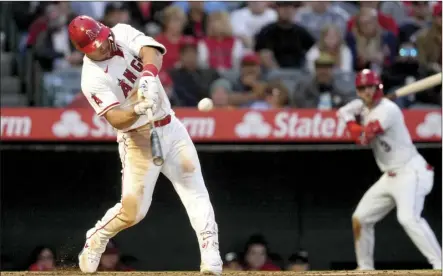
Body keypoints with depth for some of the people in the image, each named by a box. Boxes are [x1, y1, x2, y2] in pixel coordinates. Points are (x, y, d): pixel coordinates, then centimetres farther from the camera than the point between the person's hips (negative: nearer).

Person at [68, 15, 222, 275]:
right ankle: (95, 240, 28)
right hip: (139, 139, -4)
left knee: (194, 189, -8)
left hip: (170, 127, 4)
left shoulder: (123, 33, -4)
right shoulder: (93, 79, -16)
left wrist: (149, 75, -42)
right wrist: (138, 111, -44)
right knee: (133, 210, 0)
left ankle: (210, 254, -13)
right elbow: (116, 120, -24)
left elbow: (152, 52, -22)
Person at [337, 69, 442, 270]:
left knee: (408, 218, -32)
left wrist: (349, 119, -3)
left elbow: (363, 138, -20)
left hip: (411, 172, -10)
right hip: (390, 176, 10)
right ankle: (365, 268, 28)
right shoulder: (363, 106, 11)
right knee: (360, 218, 13)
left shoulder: (388, 110, -18)